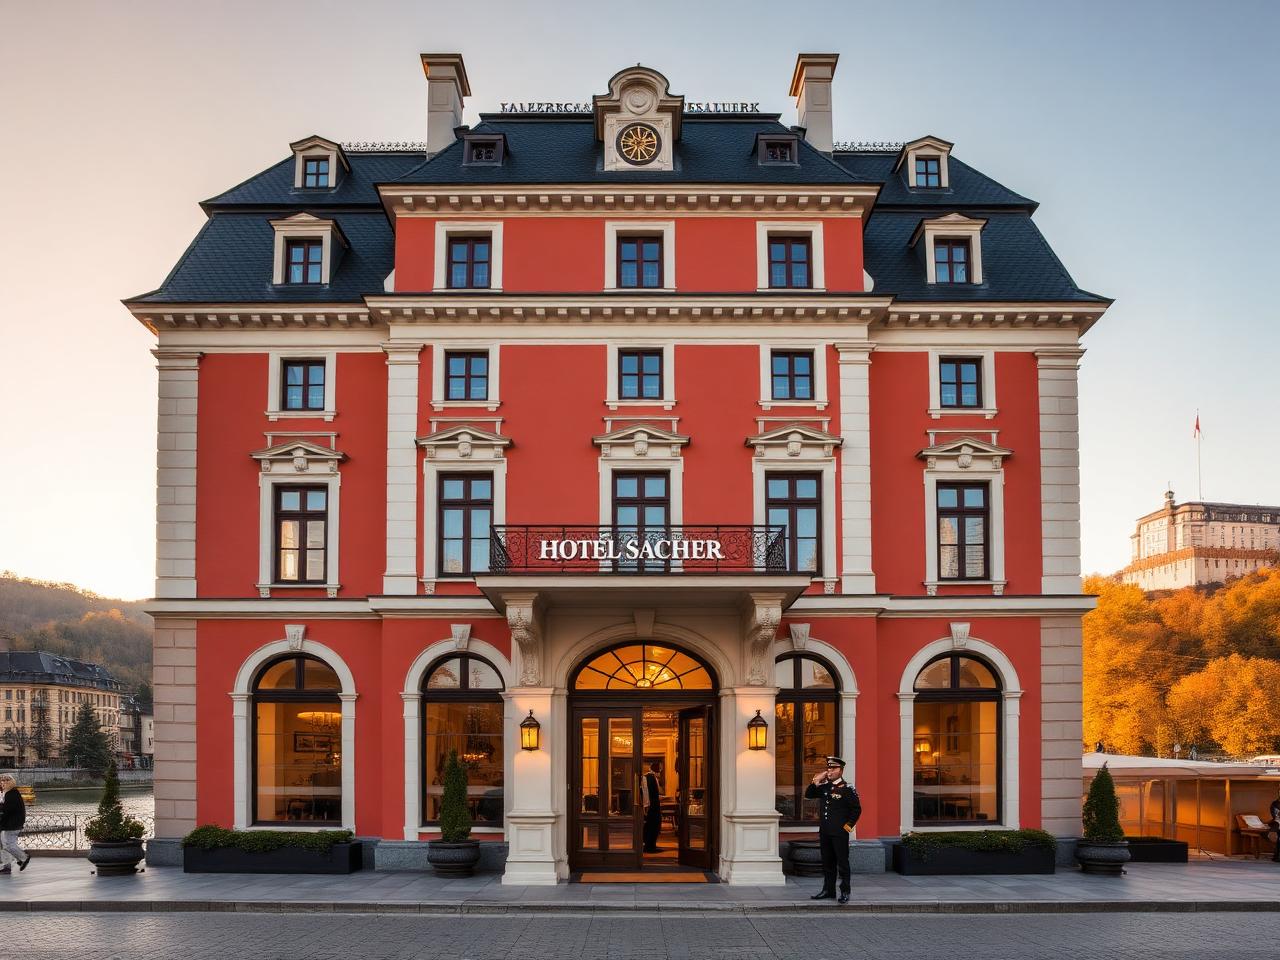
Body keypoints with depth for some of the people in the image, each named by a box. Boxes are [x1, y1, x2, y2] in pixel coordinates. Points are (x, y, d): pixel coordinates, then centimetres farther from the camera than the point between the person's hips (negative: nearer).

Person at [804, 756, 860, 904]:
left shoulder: (847, 789, -6)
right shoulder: (824, 786, 11)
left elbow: (857, 809, -5)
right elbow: (808, 795, 11)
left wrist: (848, 826, -8)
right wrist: (816, 781, -1)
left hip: (840, 833, -6)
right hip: (824, 832, 6)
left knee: (842, 863, -1)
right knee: (827, 863, 12)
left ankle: (845, 892, 4)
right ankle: (828, 890, 20)